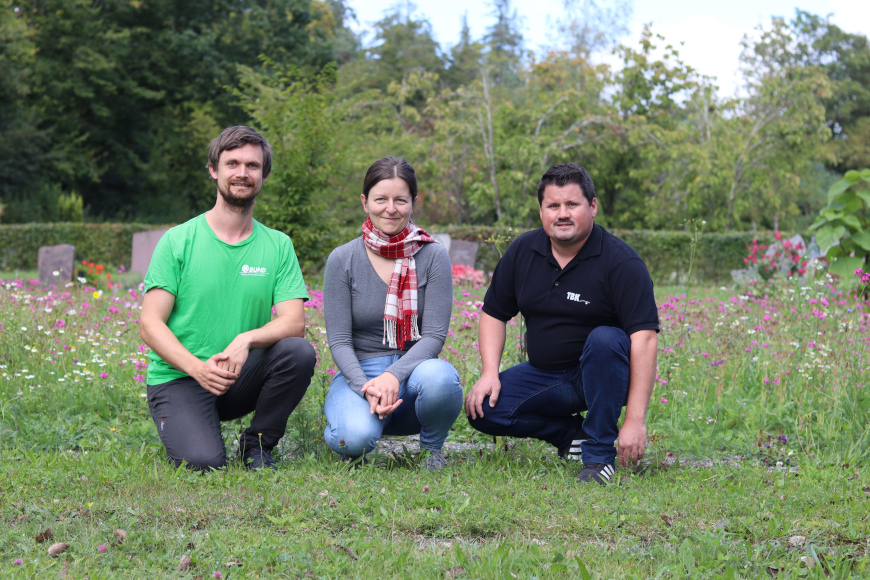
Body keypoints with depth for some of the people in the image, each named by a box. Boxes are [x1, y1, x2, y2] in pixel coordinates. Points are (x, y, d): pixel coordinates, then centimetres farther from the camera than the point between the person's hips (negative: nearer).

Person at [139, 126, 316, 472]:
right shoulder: (178, 241, -3)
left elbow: (294, 322, -6)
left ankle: (257, 445, -3)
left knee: (299, 351, -26)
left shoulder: (278, 246, 5)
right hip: (178, 378, -3)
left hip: (240, 377, 3)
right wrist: (198, 367, -25)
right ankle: (179, 428, 9)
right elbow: (149, 324, -8)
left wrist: (246, 339, -27)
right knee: (204, 462, -28)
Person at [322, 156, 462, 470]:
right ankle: (341, 425, 7)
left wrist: (393, 375, -25)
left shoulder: (433, 256, -1)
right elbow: (339, 340, -4)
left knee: (439, 377, -36)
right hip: (358, 374, -1)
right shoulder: (343, 260, -1)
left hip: (413, 368, 1)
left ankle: (432, 449, -3)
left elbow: (434, 334, -8)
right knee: (357, 437, -34)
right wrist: (367, 388, -23)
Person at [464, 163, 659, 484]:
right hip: (545, 376, 5)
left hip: (604, 374, -5)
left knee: (605, 338, -36)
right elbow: (494, 313, 10)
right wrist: (489, 373, -8)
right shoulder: (522, 251, 0)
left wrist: (635, 420, -31)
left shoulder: (622, 261, -17)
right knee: (482, 409, -16)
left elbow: (644, 337, -24)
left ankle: (599, 453, -23)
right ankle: (571, 433, 6)